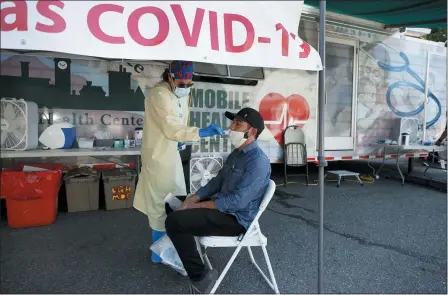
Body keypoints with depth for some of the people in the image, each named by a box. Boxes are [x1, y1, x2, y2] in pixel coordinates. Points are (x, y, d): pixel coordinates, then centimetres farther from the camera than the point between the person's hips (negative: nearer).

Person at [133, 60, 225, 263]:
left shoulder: (182, 94, 8)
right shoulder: (159, 95, -22)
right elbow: (171, 129, -32)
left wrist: (180, 140, 4)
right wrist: (200, 132, -40)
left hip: (172, 154, 10)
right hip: (158, 156, -9)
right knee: (161, 204, 2)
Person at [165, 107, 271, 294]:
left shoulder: (258, 162, -23)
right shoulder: (237, 153, 7)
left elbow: (237, 201, -27)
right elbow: (217, 181, 13)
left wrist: (197, 206, -19)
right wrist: (192, 199, 0)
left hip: (235, 219, -10)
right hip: (223, 207, 10)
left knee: (174, 222, -19)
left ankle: (199, 277, -5)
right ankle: (182, 252, 22)